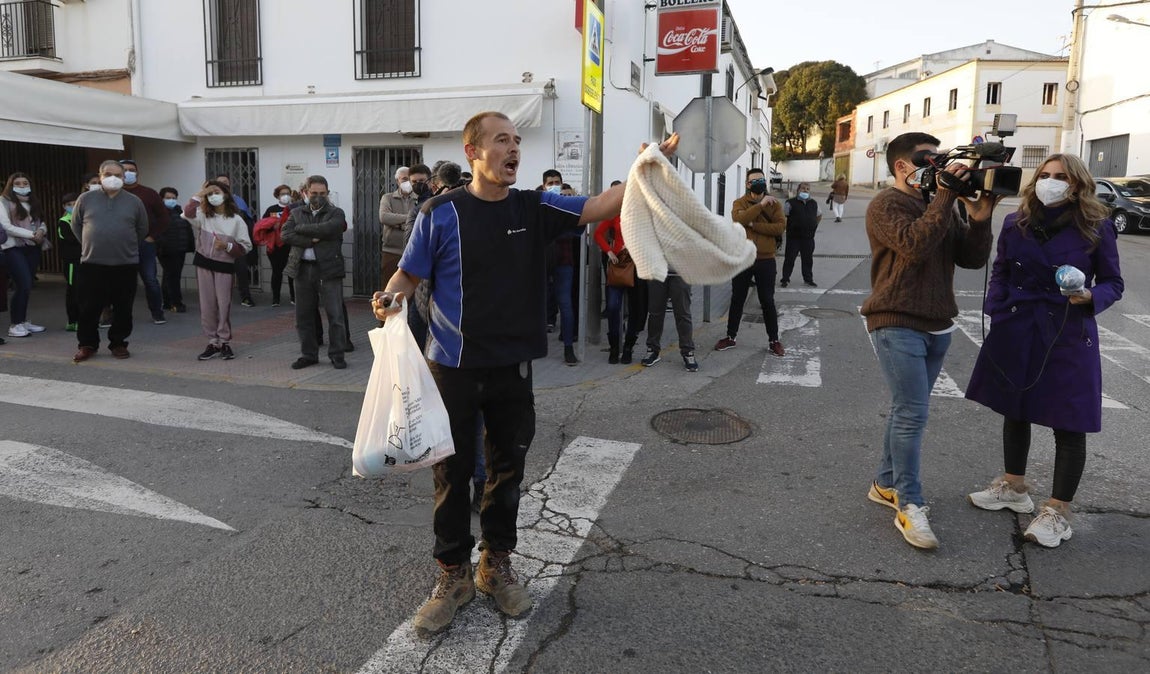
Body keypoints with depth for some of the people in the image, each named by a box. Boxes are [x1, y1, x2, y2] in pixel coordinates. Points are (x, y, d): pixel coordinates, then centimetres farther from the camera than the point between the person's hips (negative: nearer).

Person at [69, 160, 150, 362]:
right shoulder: (86, 199, 3)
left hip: (126, 265, 0)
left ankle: (118, 343, 20)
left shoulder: (134, 201, 3)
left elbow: (142, 229, 12)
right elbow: (76, 225, 14)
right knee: (89, 308, 4)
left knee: (123, 308, 6)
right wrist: (90, 245, 13)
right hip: (92, 264, 0)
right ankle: (87, 344, 16)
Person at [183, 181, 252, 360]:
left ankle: (225, 342, 13)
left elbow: (245, 247, -3)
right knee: (207, 305, 6)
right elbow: (187, 214, -16)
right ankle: (213, 342, 14)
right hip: (203, 263, 3)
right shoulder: (204, 216, 6)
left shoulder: (236, 220, -1)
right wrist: (200, 194, -12)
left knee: (223, 305, 1)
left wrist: (227, 246, -18)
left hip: (224, 266, -3)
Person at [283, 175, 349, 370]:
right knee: (304, 315, 9)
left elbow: (326, 229, -16)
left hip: (328, 269, -3)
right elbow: (285, 235, -3)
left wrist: (301, 228, -6)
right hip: (302, 269, 4)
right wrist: (312, 240, -13)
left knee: (335, 314, -3)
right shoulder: (296, 213, 13)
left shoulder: (336, 213, 3)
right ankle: (308, 354, 20)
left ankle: (337, 354, 7)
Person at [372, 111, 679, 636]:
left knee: (507, 469, 14)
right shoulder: (441, 213, -8)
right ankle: (453, 576, 25)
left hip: (513, 368, 3)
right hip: (453, 369, -3)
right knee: (453, 473, 8)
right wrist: (390, 299, -24)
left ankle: (496, 564, 34)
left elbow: (601, 205, -9)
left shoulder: (534, 208, 1)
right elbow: (408, 275, -3)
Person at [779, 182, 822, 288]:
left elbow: (819, 215, 27)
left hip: (808, 237, 4)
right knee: (789, 258, -1)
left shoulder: (814, 204, 10)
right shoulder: (791, 203, -6)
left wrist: (814, 226, 16)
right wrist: (788, 227, -8)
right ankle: (785, 279, 7)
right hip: (793, 237, -4)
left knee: (808, 259, 11)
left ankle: (808, 279, 22)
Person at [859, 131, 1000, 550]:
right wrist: (945, 197, -20)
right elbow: (914, 246, -25)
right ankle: (909, 506, -4)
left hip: (938, 325, 7)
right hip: (897, 325, -7)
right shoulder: (887, 205, -8)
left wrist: (979, 220, -8)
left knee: (908, 410, 12)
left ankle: (885, 483, 25)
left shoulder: (943, 206, 13)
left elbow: (972, 259, 7)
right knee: (912, 413, -11)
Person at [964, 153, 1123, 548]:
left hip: (1069, 336, -3)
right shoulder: (1016, 223, 1)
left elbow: (1114, 283, 2)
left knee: (1068, 424, 2)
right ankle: (1014, 487, 36)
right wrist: (996, 312, -2)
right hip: (1016, 332, 4)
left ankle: (1058, 512, 16)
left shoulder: (1096, 228, -6)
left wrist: (1091, 297, -19)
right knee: (1015, 411, 16)